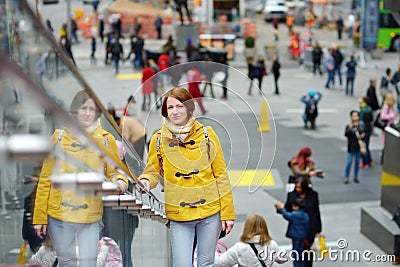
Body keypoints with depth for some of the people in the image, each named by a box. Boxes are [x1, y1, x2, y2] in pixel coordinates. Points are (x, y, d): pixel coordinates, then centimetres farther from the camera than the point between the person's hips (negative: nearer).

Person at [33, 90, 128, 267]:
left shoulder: (106, 140, 4)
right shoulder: (59, 137, 3)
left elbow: (113, 172, 9)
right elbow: (45, 179, 4)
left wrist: (120, 182, -17)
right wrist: (39, 217, 0)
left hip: (90, 218, 0)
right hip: (59, 215, 0)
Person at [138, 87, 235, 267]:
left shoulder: (207, 134, 0)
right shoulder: (159, 139, 1)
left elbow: (221, 175, 2)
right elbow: (153, 171, 11)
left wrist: (227, 213, -1)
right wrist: (145, 181, -14)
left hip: (210, 212, 0)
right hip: (178, 215, 0)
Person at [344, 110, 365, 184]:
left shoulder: (361, 125, 1)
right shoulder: (348, 126, -9)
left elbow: (363, 133, 14)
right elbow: (346, 134, -22)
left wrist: (362, 135, -9)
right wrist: (349, 129, -39)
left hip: (359, 146, 4)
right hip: (351, 147, -4)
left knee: (357, 162, 11)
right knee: (349, 162, -5)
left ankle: (356, 177, 22)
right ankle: (346, 177, 5)